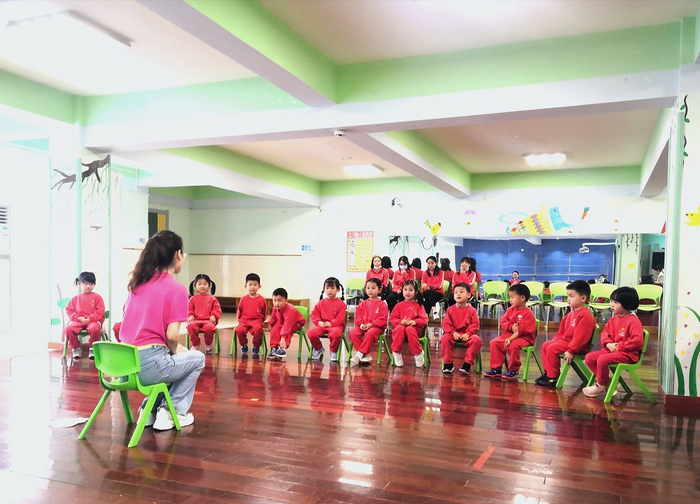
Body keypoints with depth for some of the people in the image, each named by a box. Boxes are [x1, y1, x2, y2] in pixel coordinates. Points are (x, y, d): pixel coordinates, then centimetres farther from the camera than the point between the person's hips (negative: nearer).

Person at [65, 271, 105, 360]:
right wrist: (78, 317, -7)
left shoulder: (97, 297, 8)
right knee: (68, 329, -27)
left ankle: (93, 349, -10)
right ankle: (76, 348, -3)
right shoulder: (75, 299, 17)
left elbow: (100, 311, 0)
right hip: (78, 321, 3)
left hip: (93, 321, -3)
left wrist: (90, 318, -14)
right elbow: (69, 310, 11)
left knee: (95, 329, -37)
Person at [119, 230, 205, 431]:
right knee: (197, 358, 21)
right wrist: (175, 351, 6)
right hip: (148, 365, -7)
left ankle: (150, 408, 25)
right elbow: (172, 336, -16)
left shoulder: (138, 283, 10)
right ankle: (173, 412, 16)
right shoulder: (176, 289, -10)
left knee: (168, 361, 35)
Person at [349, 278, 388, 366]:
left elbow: (382, 319, -7)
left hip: (376, 327, -4)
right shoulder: (363, 304, 16)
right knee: (353, 333, -25)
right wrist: (361, 324, -12)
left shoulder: (382, 304, 2)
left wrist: (371, 324, -18)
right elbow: (358, 316, 9)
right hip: (362, 326, 5)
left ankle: (360, 354, -29)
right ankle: (365, 355, -23)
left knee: (370, 333, -39)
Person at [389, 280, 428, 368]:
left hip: (414, 327, -1)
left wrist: (415, 322, -19)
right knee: (399, 328, -36)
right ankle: (396, 353, -20)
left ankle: (418, 354, -20)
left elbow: (424, 320, 1)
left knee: (410, 330, -38)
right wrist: (401, 322, -13)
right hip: (401, 326, 1)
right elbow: (392, 318, 7)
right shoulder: (399, 305, 13)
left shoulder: (418, 305, 9)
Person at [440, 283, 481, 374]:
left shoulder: (471, 310, 2)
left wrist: (467, 334, -18)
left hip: (467, 334, 0)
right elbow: (446, 324, -1)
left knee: (477, 340, -28)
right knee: (445, 338, -29)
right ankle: (448, 363, -15)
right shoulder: (450, 309, 5)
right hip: (453, 333, 0)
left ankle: (467, 363, -17)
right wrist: (453, 333, -17)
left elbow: (475, 324, -4)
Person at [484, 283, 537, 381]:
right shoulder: (510, 310, 10)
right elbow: (503, 322, 5)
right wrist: (511, 326, -16)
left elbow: (524, 329, -20)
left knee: (513, 345, -35)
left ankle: (513, 370, -15)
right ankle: (495, 368, -1)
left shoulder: (528, 313, -12)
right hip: (509, 334, 7)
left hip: (524, 337, -7)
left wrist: (511, 338, -29)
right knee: (494, 342, -9)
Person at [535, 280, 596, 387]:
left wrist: (570, 351, -26)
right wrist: (554, 341, 8)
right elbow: (561, 332, 20)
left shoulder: (585, 315, -19)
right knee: (546, 345, 9)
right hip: (565, 341, 11)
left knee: (551, 349, -22)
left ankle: (553, 377, -11)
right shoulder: (571, 314, 14)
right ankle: (548, 372, 15)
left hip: (577, 346, -11)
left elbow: (580, 337, -25)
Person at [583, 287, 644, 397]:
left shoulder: (634, 321, -15)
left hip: (627, 353, -9)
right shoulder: (613, 320, 11)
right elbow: (605, 333, 14)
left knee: (602, 359, -30)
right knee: (589, 357, -4)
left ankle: (601, 386, -8)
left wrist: (619, 346, -20)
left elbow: (637, 341, -23)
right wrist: (608, 344, -8)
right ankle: (606, 380, 4)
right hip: (610, 349, 9)